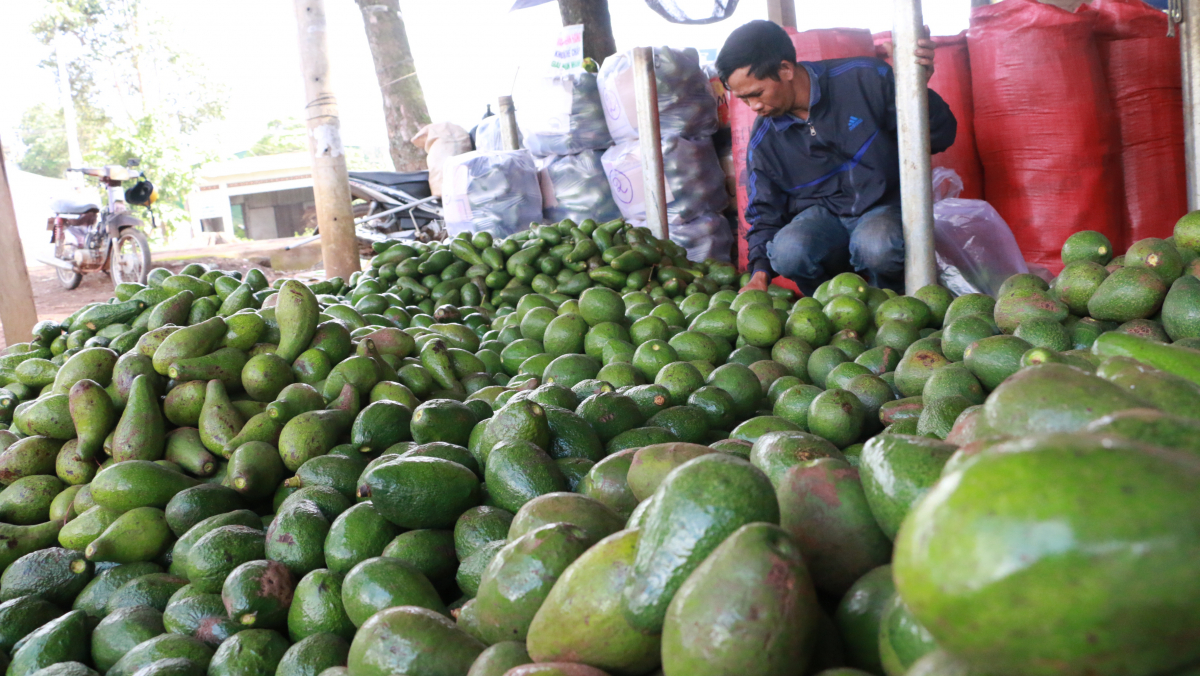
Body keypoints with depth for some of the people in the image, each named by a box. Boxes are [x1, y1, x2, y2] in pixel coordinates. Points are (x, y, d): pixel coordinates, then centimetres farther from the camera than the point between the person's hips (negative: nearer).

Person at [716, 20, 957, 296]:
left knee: (878, 245, -38)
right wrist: (761, 272, -7)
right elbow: (765, 211, 9)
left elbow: (941, 138, -5)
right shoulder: (763, 140, -1)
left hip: (883, 205, -2)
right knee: (787, 251, -33)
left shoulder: (865, 78, -10)